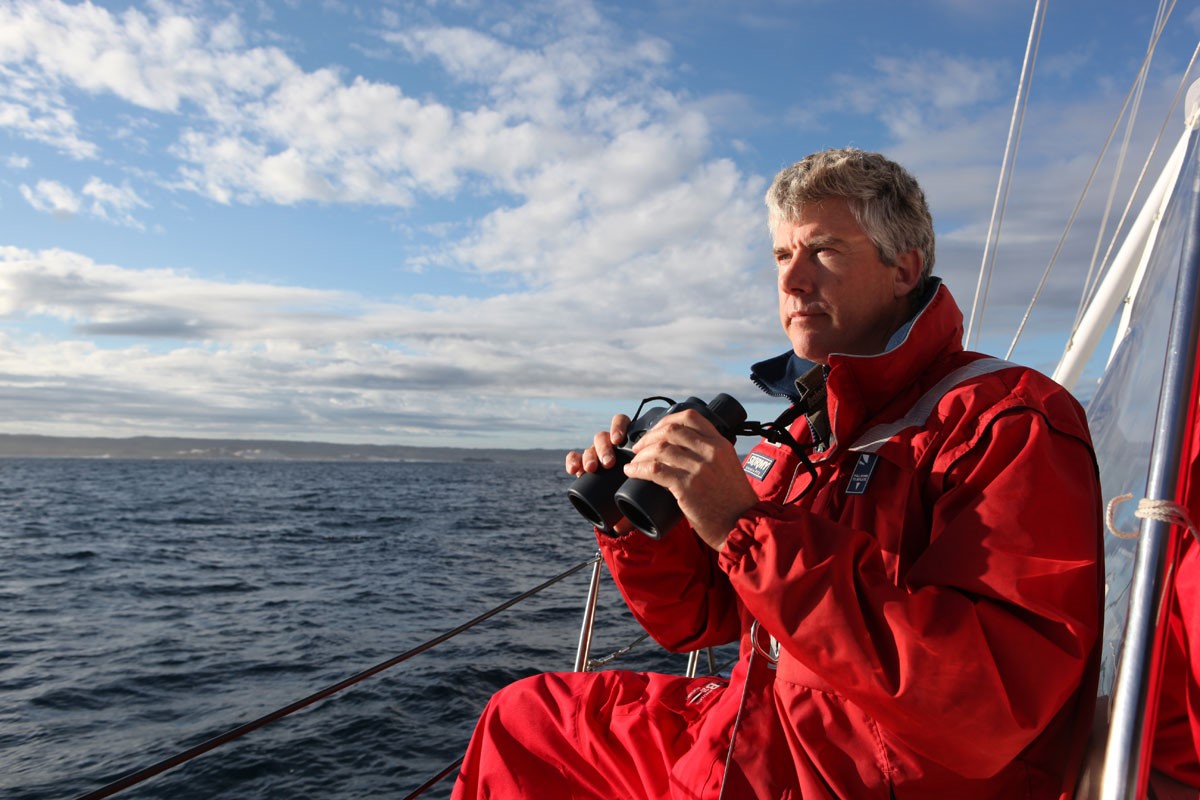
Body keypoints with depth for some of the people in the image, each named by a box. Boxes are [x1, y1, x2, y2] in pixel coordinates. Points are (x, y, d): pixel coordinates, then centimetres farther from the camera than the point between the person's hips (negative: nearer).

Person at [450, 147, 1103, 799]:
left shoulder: (1015, 425, -16)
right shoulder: (799, 437, 8)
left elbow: (988, 707, -30)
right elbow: (695, 620, 12)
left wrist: (748, 529, -31)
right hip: (742, 742, 8)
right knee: (519, 717, 14)